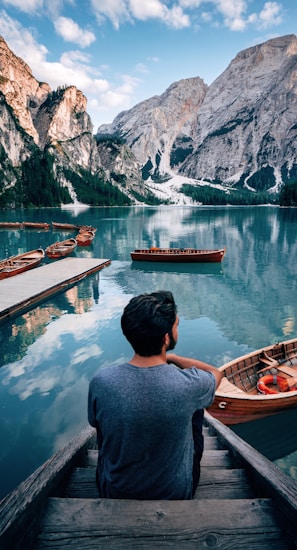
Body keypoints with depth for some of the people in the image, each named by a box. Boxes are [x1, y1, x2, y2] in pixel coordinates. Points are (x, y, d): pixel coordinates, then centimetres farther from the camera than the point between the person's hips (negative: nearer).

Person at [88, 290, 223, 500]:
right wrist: (172, 358, 4)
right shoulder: (189, 385, -29)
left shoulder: (101, 381, -26)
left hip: (115, 493, 1)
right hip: (176, 494, 0)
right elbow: (216, 373, -4)